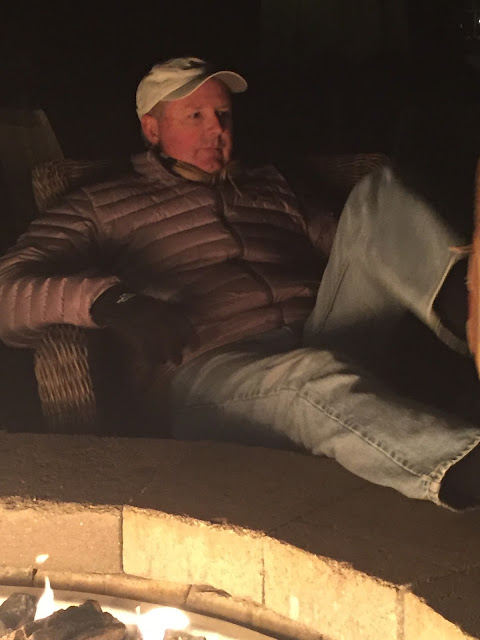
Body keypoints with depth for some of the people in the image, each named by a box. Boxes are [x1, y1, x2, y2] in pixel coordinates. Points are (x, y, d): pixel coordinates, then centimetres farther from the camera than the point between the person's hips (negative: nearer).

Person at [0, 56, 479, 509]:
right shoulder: (102, 208, 16)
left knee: (377, 192, -13)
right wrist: (111, 300, -22)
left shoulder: (270, 185, 31)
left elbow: (338, 264, 28)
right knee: (313, 377, -40)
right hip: (210, 369, -4)